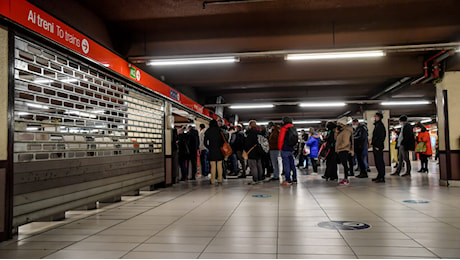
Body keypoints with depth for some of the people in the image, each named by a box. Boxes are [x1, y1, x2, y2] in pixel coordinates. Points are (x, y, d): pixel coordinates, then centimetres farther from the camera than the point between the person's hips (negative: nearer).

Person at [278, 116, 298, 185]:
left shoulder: (284, 128, -10)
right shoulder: (294, 128, 12)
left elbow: (280, 139, -11)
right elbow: (297, 139, 17)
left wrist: (280, 148, 0)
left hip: (285, 149, -7)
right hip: (292, 149, 7)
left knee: (286, 165, -5)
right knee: (292, 165, 13)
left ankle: (288, 180, -6)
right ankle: (294, 179, 17)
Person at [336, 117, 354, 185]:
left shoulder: (346, 131, -13)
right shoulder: (342, 131, 18)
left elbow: (345, 142, -21)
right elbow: (338, 140, 20)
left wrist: (338, 147, -14)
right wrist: (337, 133, 8)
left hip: (344, 151, -10)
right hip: (341, 151, 10)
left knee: (345, 165, -8)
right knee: (344, 165, 11)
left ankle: (346, 179, -6)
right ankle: (345, 179, 16)